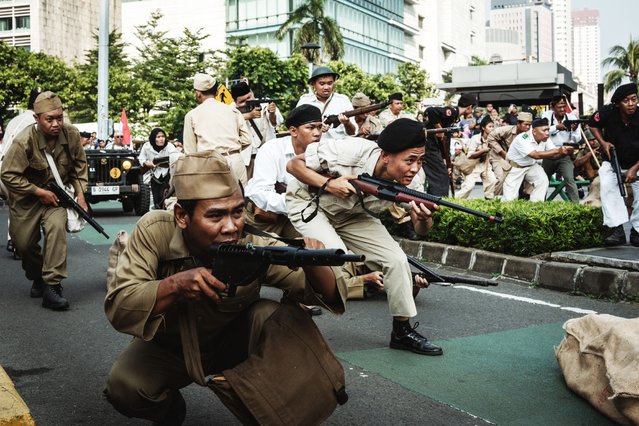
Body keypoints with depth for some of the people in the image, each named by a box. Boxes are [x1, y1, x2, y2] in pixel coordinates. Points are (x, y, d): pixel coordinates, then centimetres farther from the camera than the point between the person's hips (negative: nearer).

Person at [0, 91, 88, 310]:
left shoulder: (71, 134, -15)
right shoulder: (24, 141, -25)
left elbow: (79, 166, 1)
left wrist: (80, 194, -6)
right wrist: (39, 192, -22)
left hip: (56, 194, 1)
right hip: (26, 197, -1)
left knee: (57, 227, -24)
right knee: (24, 243, 3)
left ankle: (51, 286, -22)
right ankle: (37, 277, 34)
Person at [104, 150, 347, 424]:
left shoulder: (254, 245, -27)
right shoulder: (155, 232, -26)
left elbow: (327, 295, -26)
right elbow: (117, 308, -30)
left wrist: (313, 265, -50)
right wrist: (174, 285, -48)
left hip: (234, 342, 0)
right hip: (169, 347, 1)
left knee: (275, 315, -28)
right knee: (123, 386, -27)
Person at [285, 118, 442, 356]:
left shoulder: (412, 179, -20)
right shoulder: (351, 151, -34)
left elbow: (420, 230, -15)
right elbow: (294, 164, -22)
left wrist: (425, 218, -39)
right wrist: (328, 184, -37)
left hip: (351, 216, 5)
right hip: (309, 203, -5)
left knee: (396, 259, -9)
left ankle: (402, 331, 7)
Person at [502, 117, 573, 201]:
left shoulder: (545, 139, -10)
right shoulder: (522, 139, -30)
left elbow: (554, 155, -17)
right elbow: (536, 155, -38)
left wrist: (565, 152, -39)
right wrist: (557, 151, -43)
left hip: (531, 166, 5)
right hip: (515, 167, -5)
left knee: (543, 180, -24)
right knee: (510, 199, -11)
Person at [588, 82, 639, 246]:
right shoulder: (608, 112, -22)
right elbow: (593, 125, 2)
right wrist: (603, 142, -12)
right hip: (612, 162, 0)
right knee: (607, 186, -22)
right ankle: (618, 231, -26)